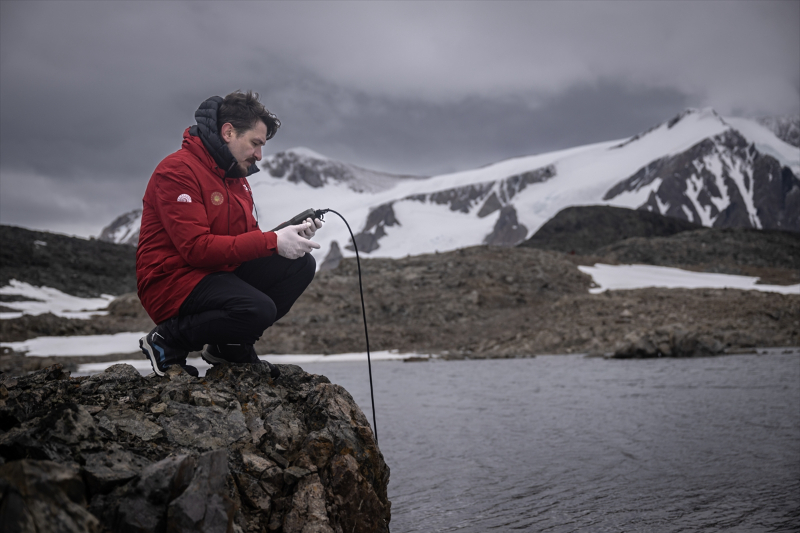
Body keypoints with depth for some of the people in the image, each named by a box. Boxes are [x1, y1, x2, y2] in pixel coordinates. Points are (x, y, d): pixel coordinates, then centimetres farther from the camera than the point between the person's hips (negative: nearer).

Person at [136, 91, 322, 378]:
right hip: (173, 281, -9)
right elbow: (197, 248, -24)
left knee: (301, 265, -2)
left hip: (221, 274, 9)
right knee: (259, 309, -32)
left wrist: (292, 233, -10)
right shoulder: (178, 170, -15)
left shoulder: (236, 176, 15)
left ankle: (233, 344, 3)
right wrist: (273, 242, -26)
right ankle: (167, 341, -9)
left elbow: (249, 238, 11)